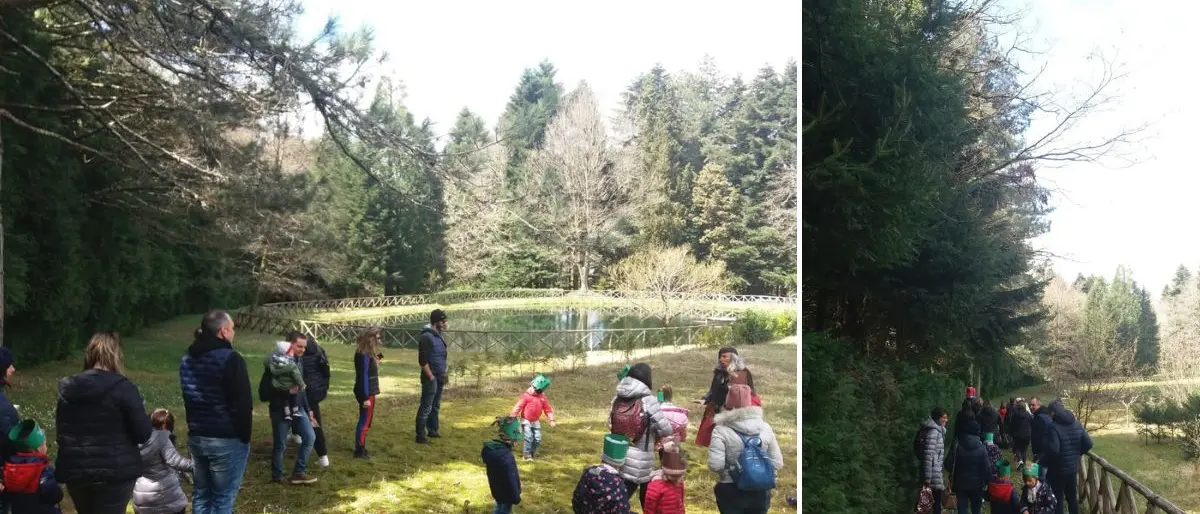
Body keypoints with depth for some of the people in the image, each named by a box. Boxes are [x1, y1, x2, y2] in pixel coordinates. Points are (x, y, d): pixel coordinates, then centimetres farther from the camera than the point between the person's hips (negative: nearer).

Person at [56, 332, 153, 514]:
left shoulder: (68, 389, 6)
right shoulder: (123, 388, -12)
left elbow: (62, 432, 16)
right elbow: (143, 434, -11)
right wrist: (139, 408, 6)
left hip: (74, 471, 6)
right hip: (115, 472, -6)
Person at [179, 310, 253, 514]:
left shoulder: (187, 359, 10)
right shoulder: (230, 359, -16)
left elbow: (188, 398, 18)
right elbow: (243, 403, -17)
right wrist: (245, 436, -6)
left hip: (196, 437, 8)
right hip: (227, 440, -7)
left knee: (201, 495, 16)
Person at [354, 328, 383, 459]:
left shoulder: (368, 353, 10)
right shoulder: (364, 354, -19)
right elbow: (363, 375, -22)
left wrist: (377, 357, 1)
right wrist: (366, 397, -23)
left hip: (368, 392, 10)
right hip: (366, 393, -10)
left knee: (365, 421, 17)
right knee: (364, 422, -2)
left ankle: (361, 448, 27)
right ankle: (359, 451, 6)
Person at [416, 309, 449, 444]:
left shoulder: (438, 335, 10)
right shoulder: (427, 337, -19)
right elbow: (422, 361, -21)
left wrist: (444, 373, 14)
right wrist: (431, 377, -18)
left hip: (439, 377, 9)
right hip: (431, 378, -9)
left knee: (435, 406, 18)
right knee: (426, 407, -4)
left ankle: (433, 430, 29)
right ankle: (420, 436, 2)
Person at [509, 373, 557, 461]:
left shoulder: (542, 397, -2)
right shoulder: (526, 395, -15)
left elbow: (548, 409, 4)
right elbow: (519, 406, -15)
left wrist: (551, 420, -1)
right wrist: (512, 416, -21)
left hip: (536, 421, 4)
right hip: (526, 420, -4)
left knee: (537, 439, 1)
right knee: (528, 437, -16)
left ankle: (532, 451, 22)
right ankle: (527, 454, -5)